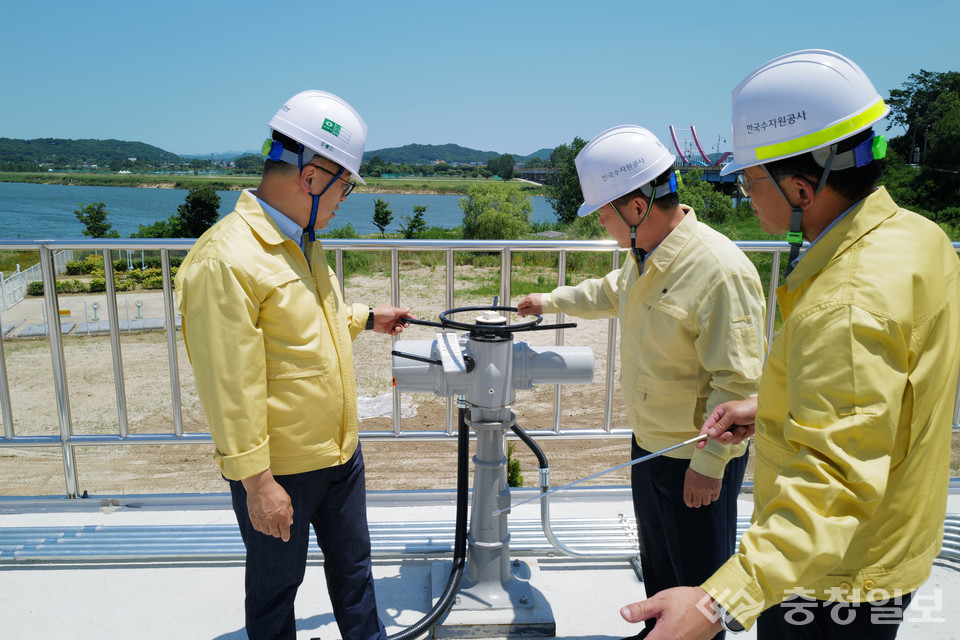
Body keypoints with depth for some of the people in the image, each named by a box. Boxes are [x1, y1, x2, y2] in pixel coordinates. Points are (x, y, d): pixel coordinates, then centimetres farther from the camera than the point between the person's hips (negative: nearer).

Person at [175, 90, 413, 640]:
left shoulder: (302, 239, 6)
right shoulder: (226, 260, -25)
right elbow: (231, 388, -24)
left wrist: (367, 318, 25)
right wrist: (257, 482, -21)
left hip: (341, 450, 8)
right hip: (279, 470, -8)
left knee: (353, 563, 24)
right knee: (277, 585, 16)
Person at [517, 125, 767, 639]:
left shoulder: (720, 271, -29)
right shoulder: (645, 256, 0)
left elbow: (738, 383, -26)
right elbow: (612, 292, 24)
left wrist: (708, 465, -21)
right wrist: (553, 301, 31)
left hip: (697, 459, -9)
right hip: (649, 442, 9)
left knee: (699, 576, 13)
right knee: (656, 560, 27)